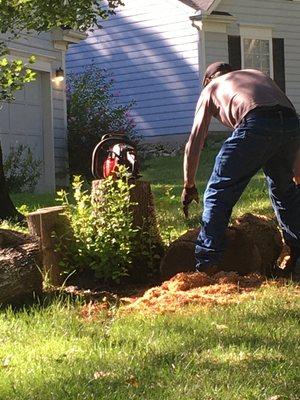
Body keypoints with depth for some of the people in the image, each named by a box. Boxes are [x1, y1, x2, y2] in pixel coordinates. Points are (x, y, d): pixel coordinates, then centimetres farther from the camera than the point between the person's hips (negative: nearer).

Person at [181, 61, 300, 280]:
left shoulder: (211, 88, 30)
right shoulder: (257, 74, 40)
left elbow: (195, 141, 27)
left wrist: (189, 186, 36)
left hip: (255, 124, -4)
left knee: (218, 195, 6)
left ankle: (204, 268, 4)